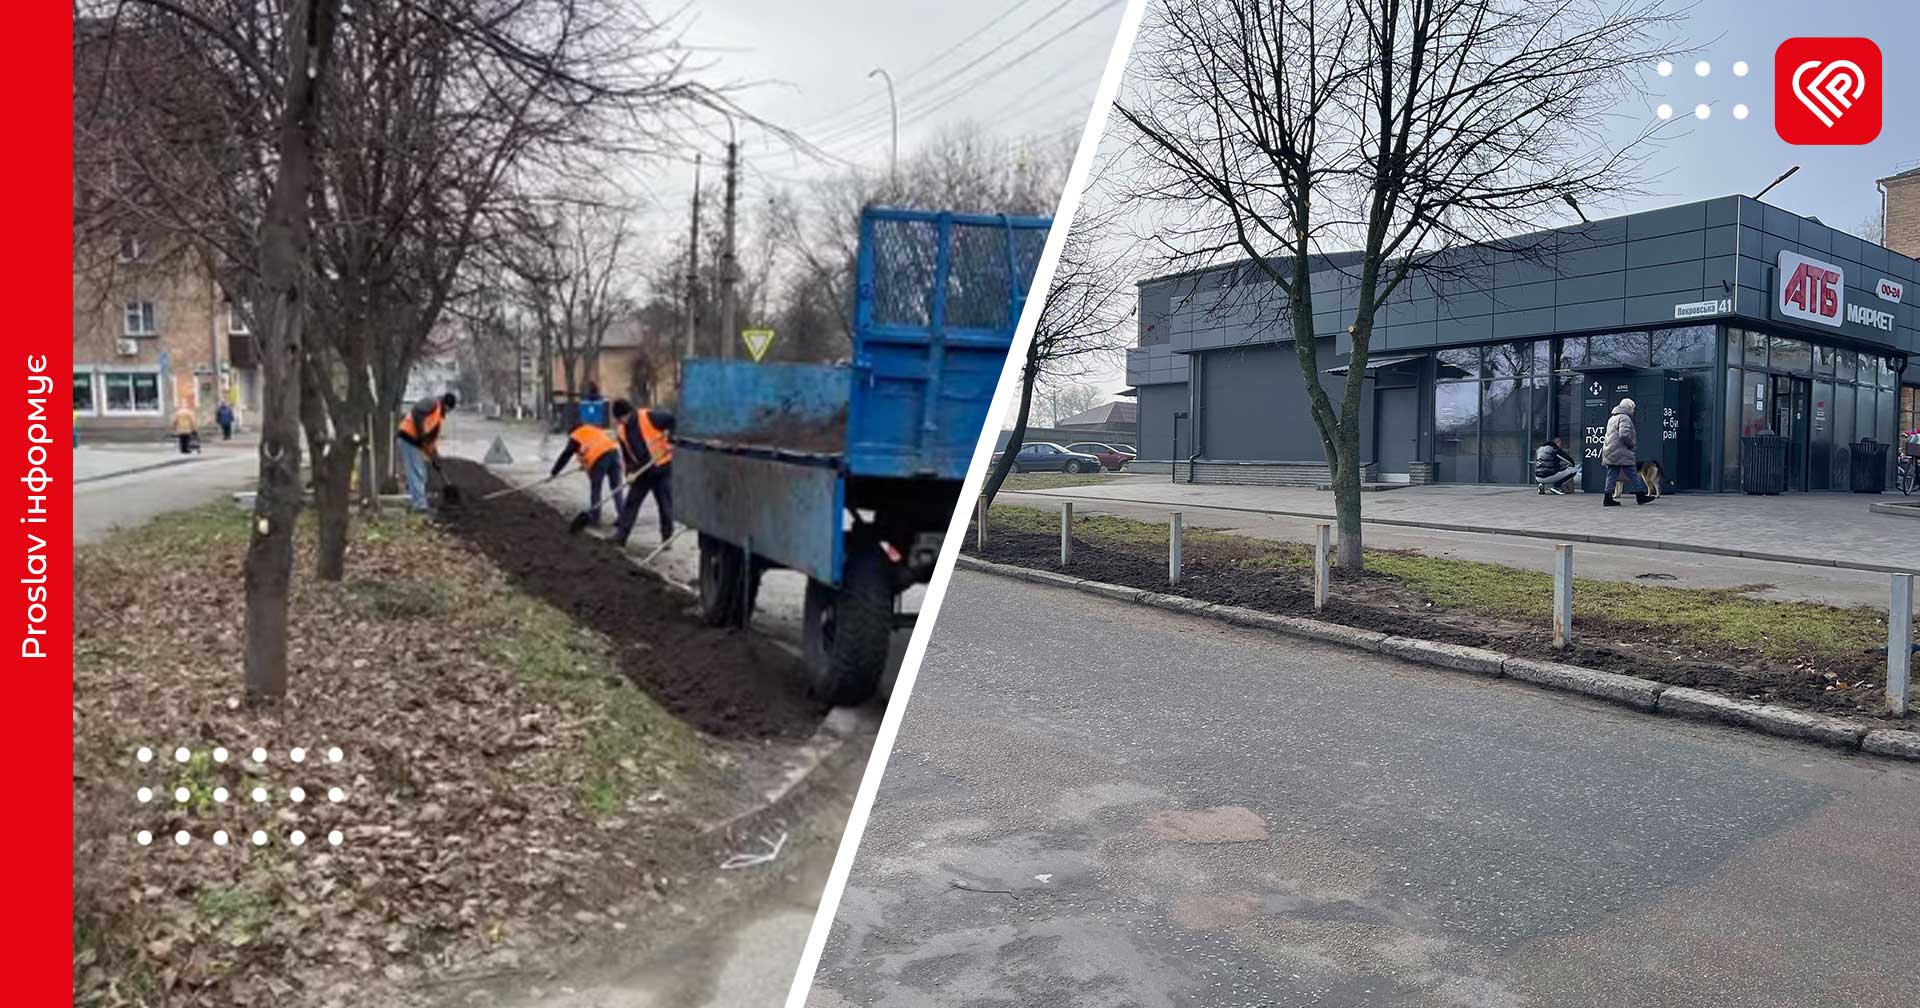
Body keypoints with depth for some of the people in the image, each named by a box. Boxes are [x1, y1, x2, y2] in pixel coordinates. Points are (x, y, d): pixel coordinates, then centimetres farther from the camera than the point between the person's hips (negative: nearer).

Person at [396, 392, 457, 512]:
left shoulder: (439, 415, 20)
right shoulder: (431, 403, -8)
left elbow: (433, 436, 20)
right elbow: (416, 413, -25)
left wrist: (434, 453, 13)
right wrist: (421, 433, -23)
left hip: (415, 442, 10)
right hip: (408, 438, -10)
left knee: (420, 474, 14)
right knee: (416, 473, -11)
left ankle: (414, 503, 21)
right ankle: (419, 504, -11)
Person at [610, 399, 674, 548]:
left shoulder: (649, 417, -16)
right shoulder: (622, 432, 2)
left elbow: (672, 419, -15)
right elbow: (626, 455, 5)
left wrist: (671, 440, -23)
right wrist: (630, 471, -11)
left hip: (663, 468, -5)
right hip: (642, 472, 5)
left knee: (665, 505, 2)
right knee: (630, 502, 3)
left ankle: (667, 537, 14)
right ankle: (619, 535, 8)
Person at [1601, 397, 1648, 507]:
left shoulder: (1612, 418, 21)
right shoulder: (1624, 418, -10)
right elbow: (1624, 435, -23)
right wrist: (1632, 444, -8)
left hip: (1610, 452, 9)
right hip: (1621, 452, -9)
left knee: (1612, 475, 5)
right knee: (1632, 475, 0)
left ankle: (1608, 498, 1)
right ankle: (1640, 496, 7)